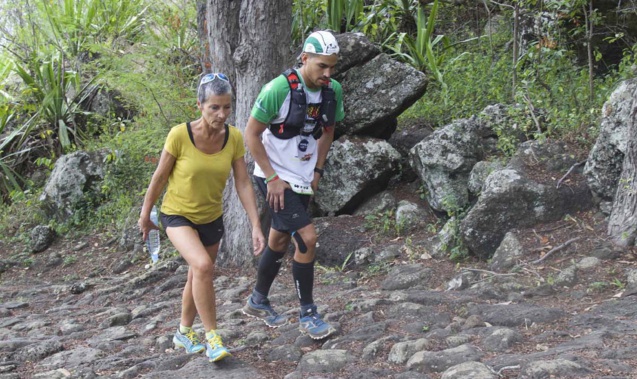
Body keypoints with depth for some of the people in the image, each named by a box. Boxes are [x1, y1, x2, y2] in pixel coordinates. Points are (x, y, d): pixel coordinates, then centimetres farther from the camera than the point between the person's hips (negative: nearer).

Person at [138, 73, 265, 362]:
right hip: (177, 215, -4)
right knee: (203, 265, -28)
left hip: (211, 218, 4)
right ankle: (212, 336, -13)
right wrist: (145, 215, -1)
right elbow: (159, 178, -12)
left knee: (198, 277, 19)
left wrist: (256, 226, -15)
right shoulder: (179, 135, -25)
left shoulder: (234, 138, -14)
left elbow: (243, 183, -10)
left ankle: (184, 333, 42)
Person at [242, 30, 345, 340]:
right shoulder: (279, 88, -22)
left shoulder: (333, 90, -4)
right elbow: (251, 134, -15)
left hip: (302, 181, 7)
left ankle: (258, 302, 38)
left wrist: (317, 170, 6)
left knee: (279, 242, 18)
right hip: (275, 179, -6)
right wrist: (272, 178, -16)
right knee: (307, 238, -15)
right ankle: (308, 315, -2)